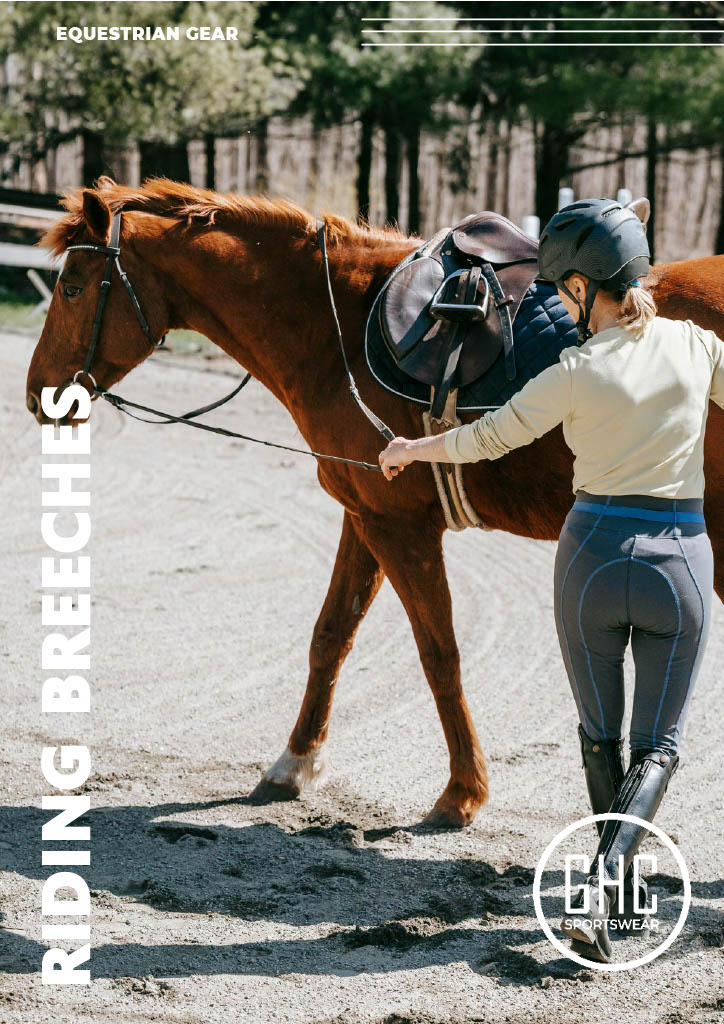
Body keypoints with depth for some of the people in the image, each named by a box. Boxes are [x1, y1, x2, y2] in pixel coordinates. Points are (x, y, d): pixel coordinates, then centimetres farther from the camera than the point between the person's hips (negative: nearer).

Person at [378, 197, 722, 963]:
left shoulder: (576, 373, -9)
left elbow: (486, 438, 1)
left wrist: (411, 449, 18)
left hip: (594, 550, -1)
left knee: (601, 736, 19)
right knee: (657, 747, 5)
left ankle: (622, 885, 29)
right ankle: (597, 889, -15)